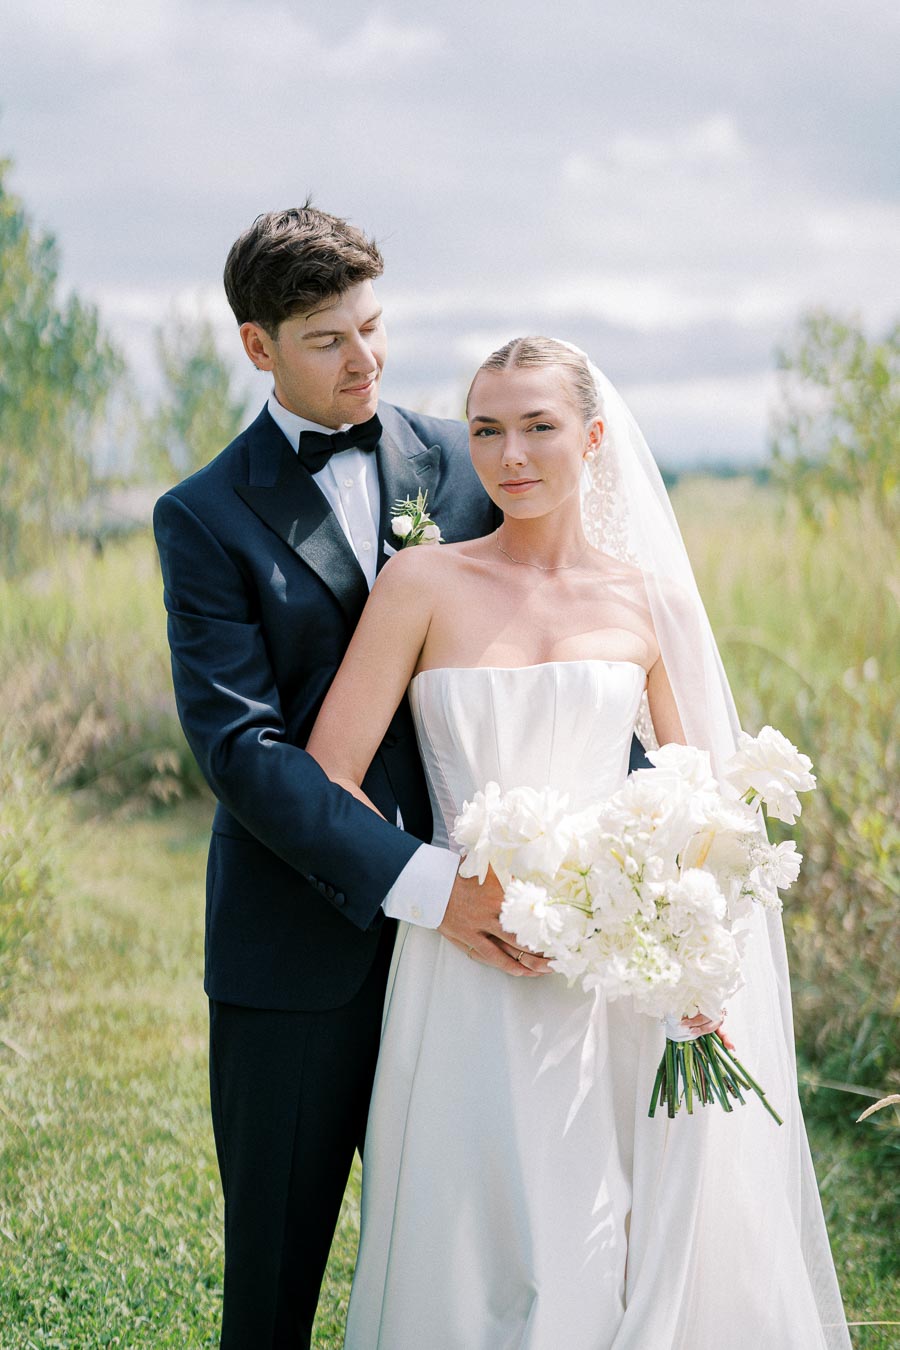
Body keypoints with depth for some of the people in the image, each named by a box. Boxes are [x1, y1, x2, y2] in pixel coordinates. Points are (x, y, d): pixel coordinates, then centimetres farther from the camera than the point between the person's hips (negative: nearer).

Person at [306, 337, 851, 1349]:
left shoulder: (647, 598, 6)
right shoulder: (423, 584, -2)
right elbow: (328, 780, -5)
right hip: (472, 976, -2)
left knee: (661, 1249, 5)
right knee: (496, 1258, 0)